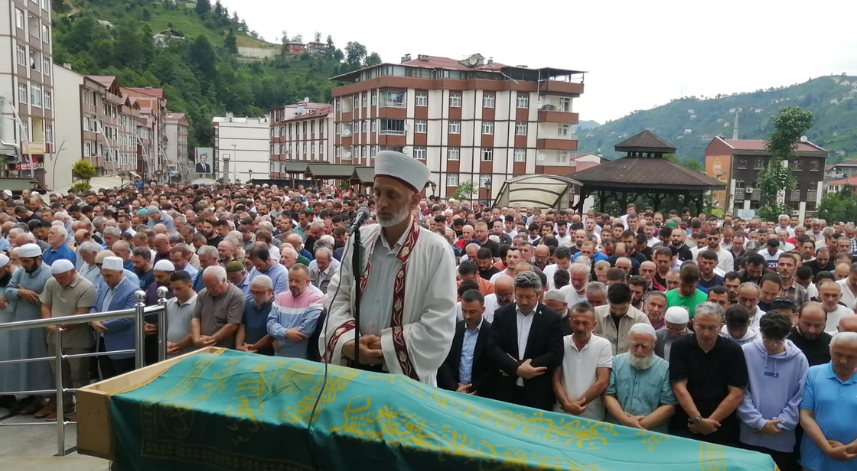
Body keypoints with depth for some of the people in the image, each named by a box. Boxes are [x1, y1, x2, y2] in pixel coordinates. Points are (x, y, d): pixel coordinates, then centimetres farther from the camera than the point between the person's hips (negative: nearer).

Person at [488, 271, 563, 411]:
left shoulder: (551, 318, -2)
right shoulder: (501, 314, 3)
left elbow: (556, 355, -9)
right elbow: (493, 348, -4)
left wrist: (516, 365, -14)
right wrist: (517, 368, -19)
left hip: (538, 393, -1)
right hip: (506, 391, 2)